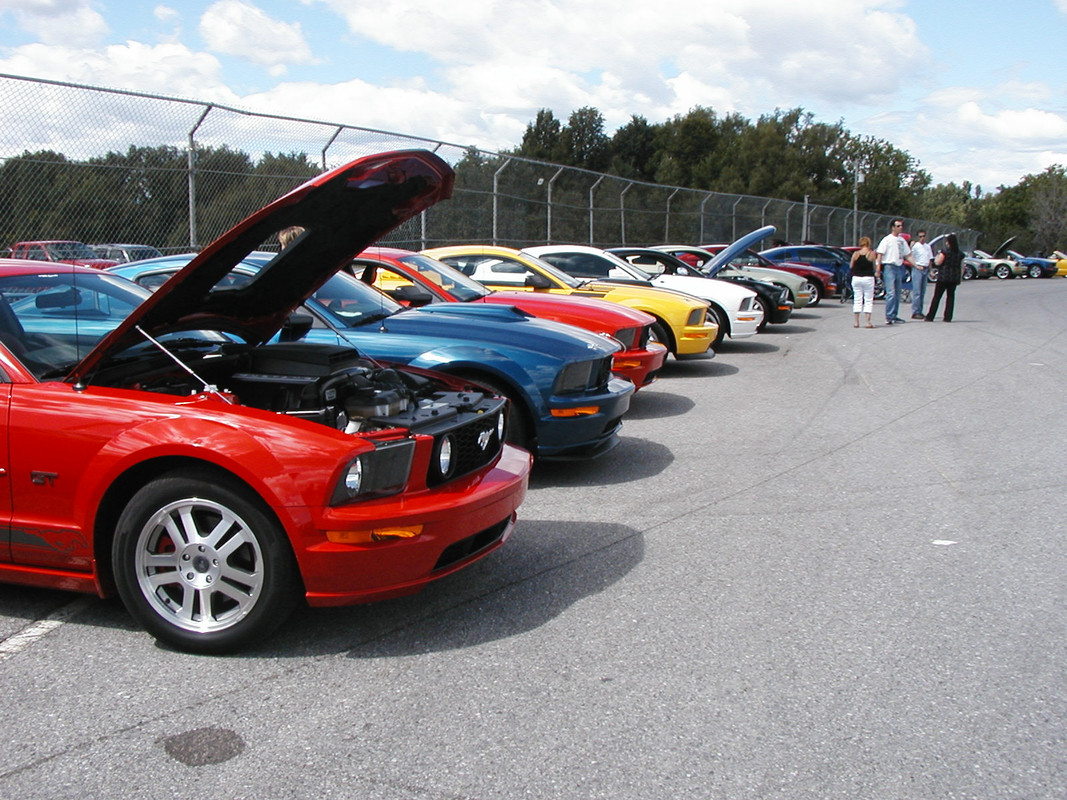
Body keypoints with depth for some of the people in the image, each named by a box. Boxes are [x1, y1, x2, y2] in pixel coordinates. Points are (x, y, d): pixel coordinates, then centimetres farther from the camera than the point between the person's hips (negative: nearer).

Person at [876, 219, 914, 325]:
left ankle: (894, 316, 17)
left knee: (897, 294, 10)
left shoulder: (902, 240, 14)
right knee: (891, 293, -14)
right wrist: (878, 270, -16)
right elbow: (880, 255, -9)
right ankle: (889, 317, -15)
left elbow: (907, 255, 19)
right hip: (889, 267, -7)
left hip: (899, 267, 7)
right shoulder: (887, 239, -5)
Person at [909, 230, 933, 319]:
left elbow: (930, 259, 20)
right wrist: (916, 266, -21)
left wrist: (930, 270, 14)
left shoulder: (928, 247, 16)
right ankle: (915, 312, -12)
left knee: (922, 292, 8)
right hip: (917, 269, -7)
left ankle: (920, 311, 12)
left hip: (925, 269, 7)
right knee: (916, 292, -11)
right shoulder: (915, 246, -5)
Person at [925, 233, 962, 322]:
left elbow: (938, 262, -10)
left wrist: (937, 257, 9)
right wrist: (960, 277, 16)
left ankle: (930, 317, 2)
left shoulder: (945, 251, -9)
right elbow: (962, 267, 10)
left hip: (943, 277, -4)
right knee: (951, 296, 8)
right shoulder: (960, 253, 7)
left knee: (937, 297, 0)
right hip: (955, 278, 4)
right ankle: (948, 317, 3)